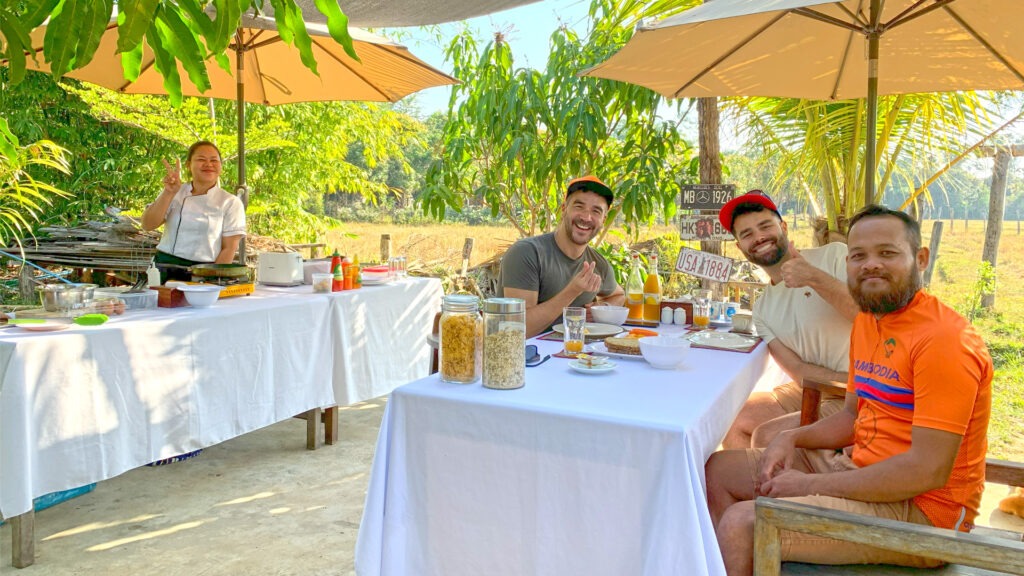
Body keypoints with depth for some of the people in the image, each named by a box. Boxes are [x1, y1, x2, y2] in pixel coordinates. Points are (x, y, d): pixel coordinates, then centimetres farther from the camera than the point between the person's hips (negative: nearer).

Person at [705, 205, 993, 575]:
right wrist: (793, 439, -2)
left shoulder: (943, 339, -20)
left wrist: (812, 485, -20)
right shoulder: (867, 321, 9)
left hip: (918, 507, -9)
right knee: (718, 470, 9)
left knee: (741, 523, -24)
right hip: (857, 468, 9)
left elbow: (929, 471, -24)